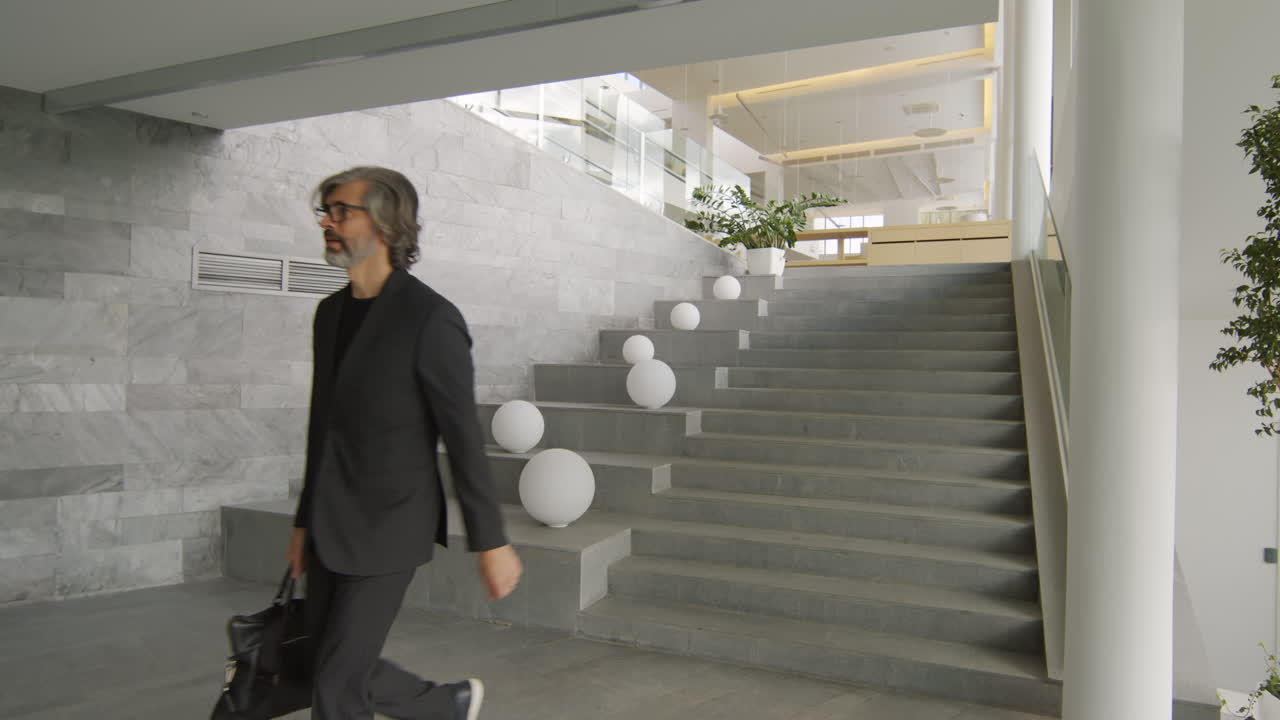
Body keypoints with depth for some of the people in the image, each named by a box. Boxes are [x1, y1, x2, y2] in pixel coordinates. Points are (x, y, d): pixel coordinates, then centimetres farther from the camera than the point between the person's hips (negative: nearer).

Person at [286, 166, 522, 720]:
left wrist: (492, 543, -12)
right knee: (346, 669, 15)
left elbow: (464, 438, -16)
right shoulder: (332, 312, 7)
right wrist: (304, 522, 18)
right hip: (332, 527, 8)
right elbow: (323, 425, 14)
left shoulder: (431, 318, -17)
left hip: (389, 529, -8)